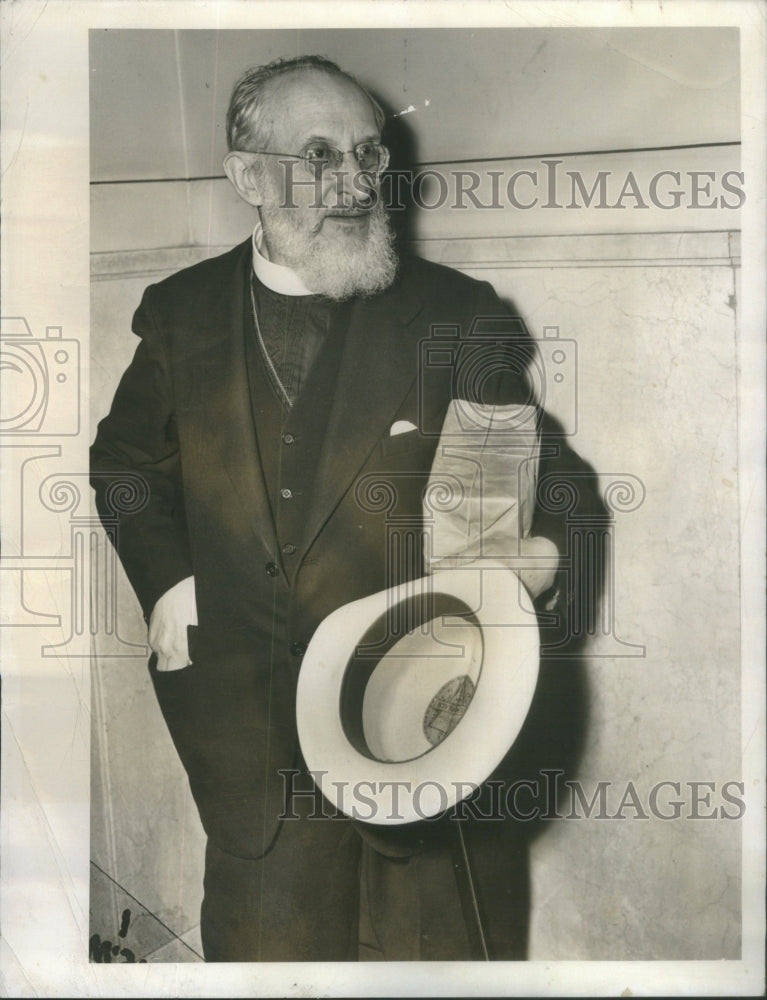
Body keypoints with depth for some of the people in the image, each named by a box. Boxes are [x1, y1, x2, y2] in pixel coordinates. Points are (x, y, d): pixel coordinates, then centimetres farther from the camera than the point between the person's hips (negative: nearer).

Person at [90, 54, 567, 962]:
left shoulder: (455, 315, -4)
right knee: (264, 936, 16)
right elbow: (127, 464, 15)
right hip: (245, 714, 2)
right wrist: (164, 574, -1)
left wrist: (535, 546, -18)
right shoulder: (180, 314, 1)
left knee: (436, 935, 15)